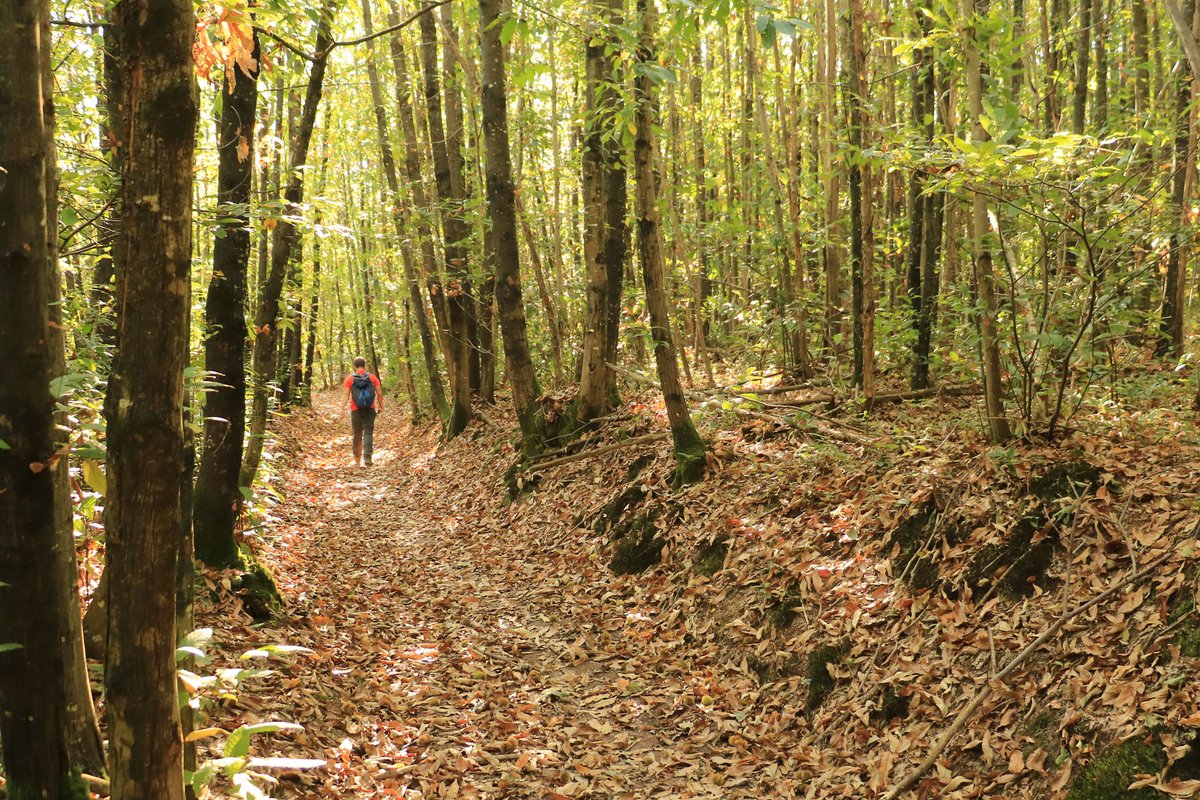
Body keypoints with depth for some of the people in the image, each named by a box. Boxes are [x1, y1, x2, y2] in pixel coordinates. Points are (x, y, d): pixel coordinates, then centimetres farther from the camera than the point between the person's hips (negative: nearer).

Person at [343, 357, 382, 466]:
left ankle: (357, 459, 20)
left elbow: (346, 394, -7)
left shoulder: (350, 378, 0)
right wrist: (381, 406, 9)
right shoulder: (372, 377, 2)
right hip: (370, 410, 0)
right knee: (368, 433, -2)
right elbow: (379, 393, -1)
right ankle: (367, 456, -19)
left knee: (357, 434, 11)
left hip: (356, 410, 0)